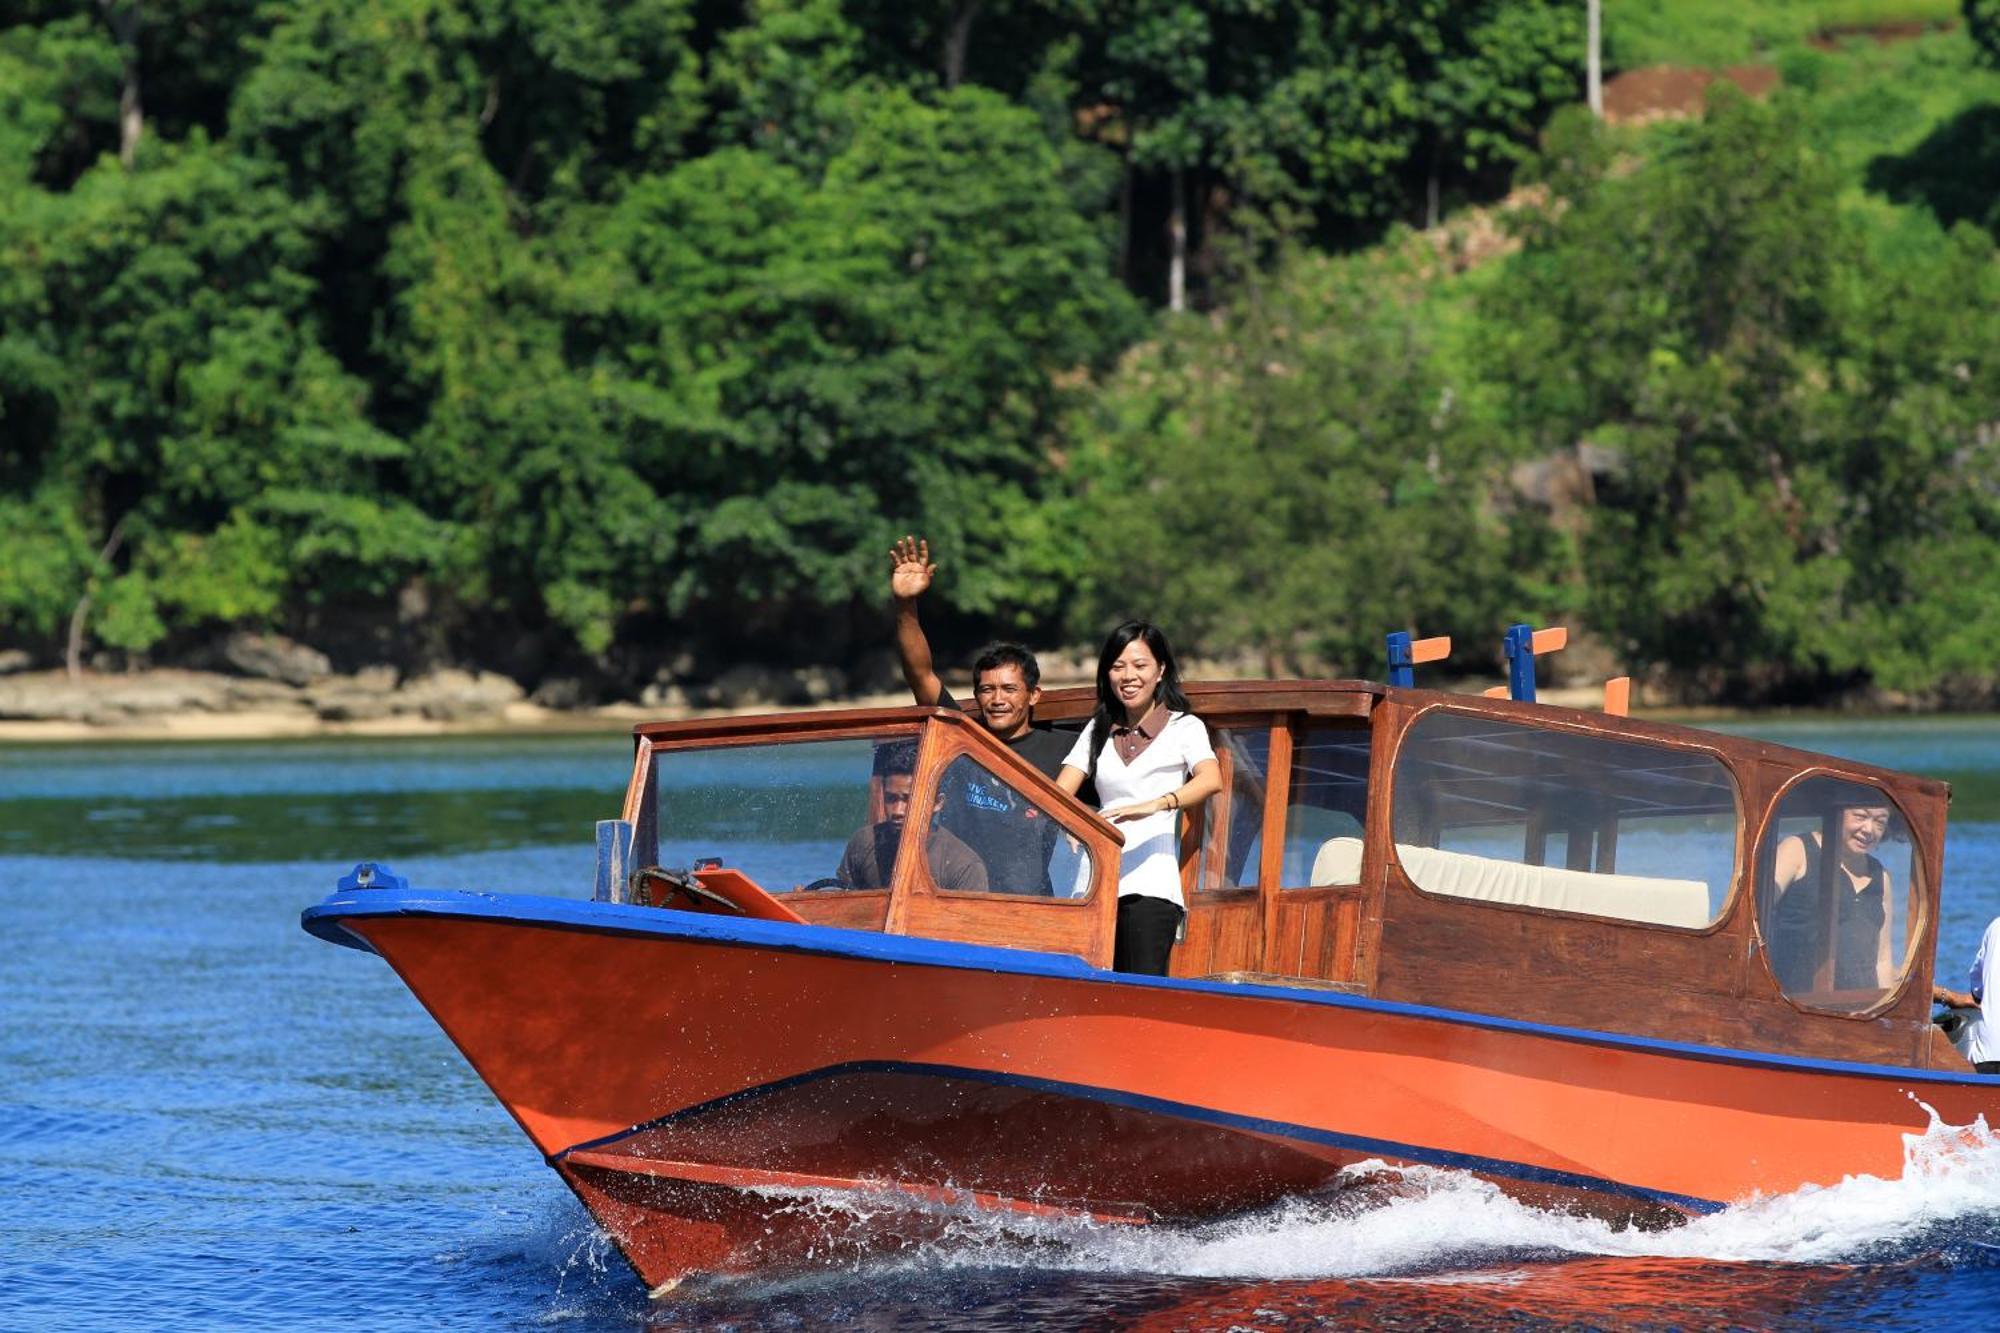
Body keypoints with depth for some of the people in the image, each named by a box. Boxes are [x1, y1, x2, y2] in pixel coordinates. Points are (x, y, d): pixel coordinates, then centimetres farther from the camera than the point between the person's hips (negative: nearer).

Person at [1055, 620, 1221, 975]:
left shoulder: (1184, 727, 8)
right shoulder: (1098, 731, 21)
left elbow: (1211, 781, -12)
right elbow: (1061, 792, 10)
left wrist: (1155, 805, -30)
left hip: (1152, 885, -4)